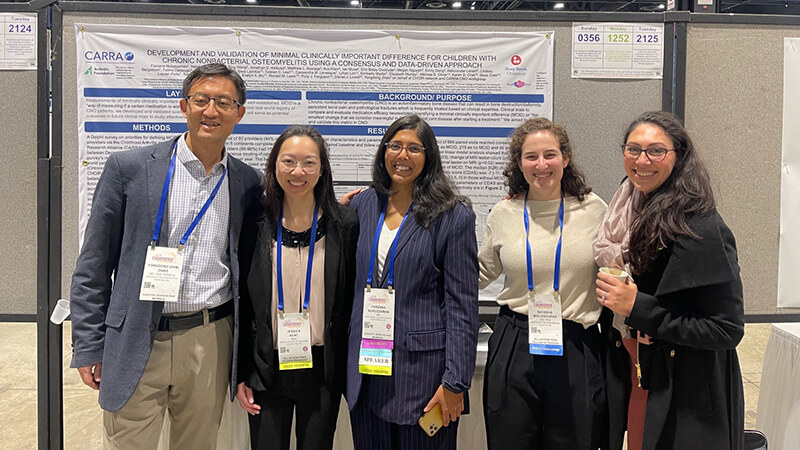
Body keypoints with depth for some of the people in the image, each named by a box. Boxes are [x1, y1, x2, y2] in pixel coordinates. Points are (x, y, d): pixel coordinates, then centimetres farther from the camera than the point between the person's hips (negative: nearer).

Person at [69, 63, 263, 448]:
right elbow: (93, 266, 0)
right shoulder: (128, 168, -3)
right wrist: (88, 348, -1)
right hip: (135, 344, -2)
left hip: (210, 345, 2)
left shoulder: (248, 183, 3)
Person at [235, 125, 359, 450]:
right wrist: (241, 374, 2)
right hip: (268, 370, 1)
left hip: (323, 371, 0)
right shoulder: (256, 225, -1)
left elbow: (352, 301, 0)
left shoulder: (344, 224, -5)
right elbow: (243, 304, 3)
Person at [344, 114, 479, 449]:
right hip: (366, 369, 4)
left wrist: (455, 382, -12)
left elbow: (463, 305, -8)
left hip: (423, 368, -4)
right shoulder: (361, 205, 7)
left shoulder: (453, 215, -6)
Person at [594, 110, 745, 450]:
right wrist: (611, 294, -1)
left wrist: (638, 307, -23)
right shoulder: (632, 212, 3)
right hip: (633, 377, 7)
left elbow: (728, 329, -21)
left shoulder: (701, 228, -20)